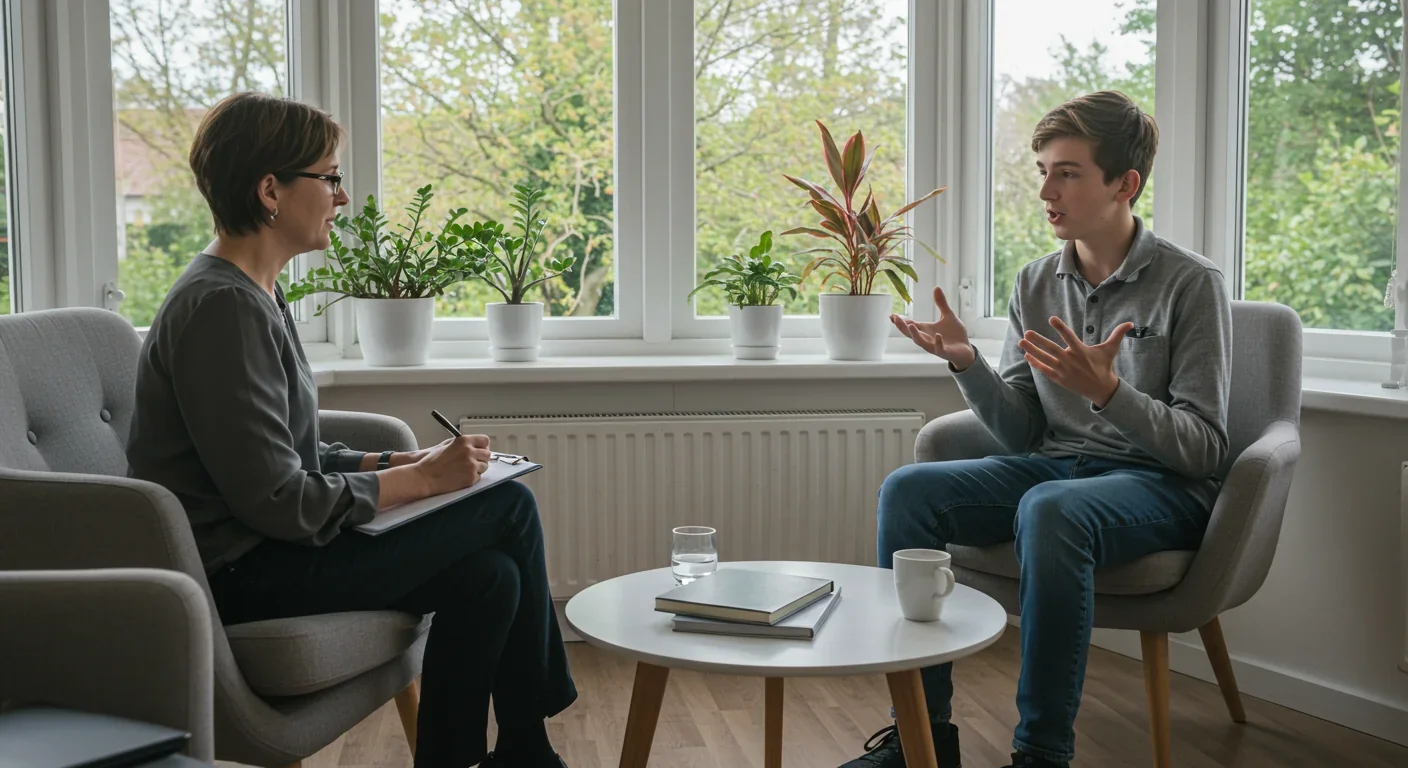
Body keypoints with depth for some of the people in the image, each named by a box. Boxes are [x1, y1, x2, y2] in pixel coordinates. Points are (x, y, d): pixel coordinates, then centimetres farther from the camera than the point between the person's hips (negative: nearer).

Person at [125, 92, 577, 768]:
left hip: (266, 546, 9)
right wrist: (424, 478, -14)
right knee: (510, 508, -9)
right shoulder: (222, 308, -20)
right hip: (245, 575, -9)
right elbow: (278, 501, -22)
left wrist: (399, 463, 1)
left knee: (489, 575, -1)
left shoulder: (252, 294, 13)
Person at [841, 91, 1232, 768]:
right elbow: (1022, 435, 7)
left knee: (1049, 509, -37)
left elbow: (1204, 449, -11)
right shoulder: (1036, 285, 9)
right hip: (1053, 467, 6)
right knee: (907, 489, -18)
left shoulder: (1190, 285, -7)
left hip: (1159, 484, -5)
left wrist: (1106, 390, -26)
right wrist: (966, 364, -10)